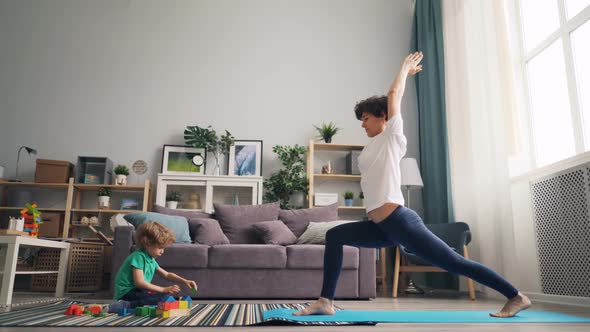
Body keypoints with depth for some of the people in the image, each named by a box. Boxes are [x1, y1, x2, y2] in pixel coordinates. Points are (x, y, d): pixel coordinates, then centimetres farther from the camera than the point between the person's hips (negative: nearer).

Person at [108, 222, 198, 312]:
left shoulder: (151, 259, 13)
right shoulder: (138, 256, -15)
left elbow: (167, 274, 22)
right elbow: (139, 282, -23)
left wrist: (184, 281, 8)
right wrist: (164, 289, -24)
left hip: (137, 291, 10)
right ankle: (128, 306, -26)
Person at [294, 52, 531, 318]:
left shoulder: (392, 136, 2)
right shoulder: (375, 145, 22)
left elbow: (394, 95, 7)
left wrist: (405, 68, 23)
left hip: (400, 221, -8)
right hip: (382, 226, 8)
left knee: (454, 262, -3)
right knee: (334, 236, 5)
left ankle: (516, 297, 12)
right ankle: (325, 302, 4)